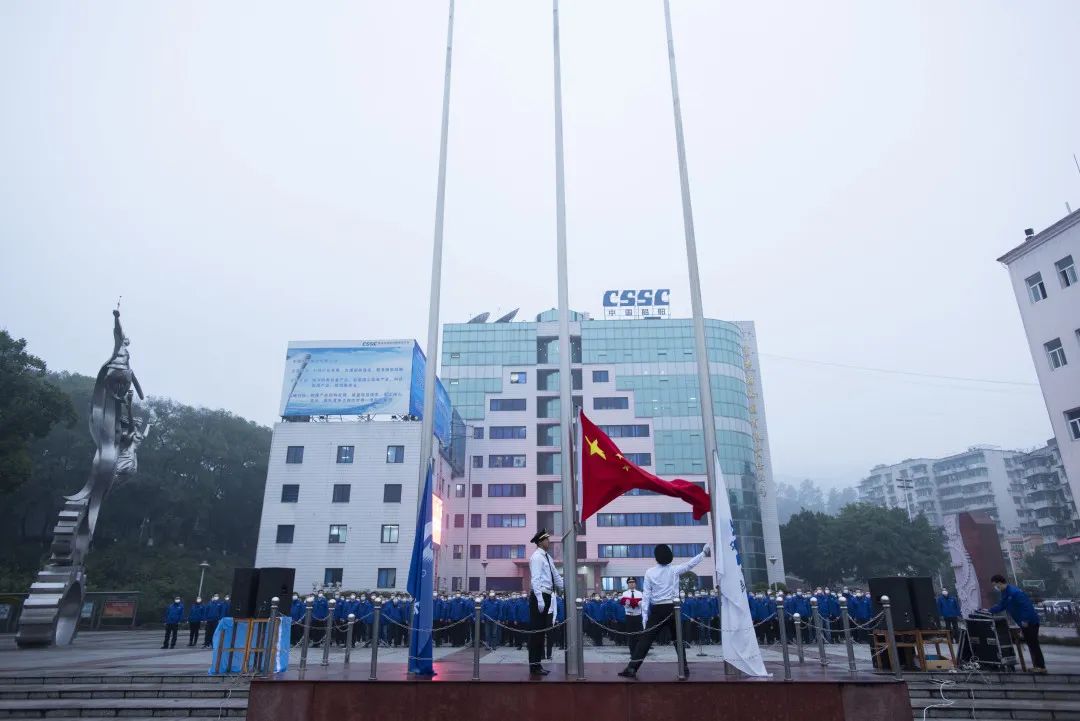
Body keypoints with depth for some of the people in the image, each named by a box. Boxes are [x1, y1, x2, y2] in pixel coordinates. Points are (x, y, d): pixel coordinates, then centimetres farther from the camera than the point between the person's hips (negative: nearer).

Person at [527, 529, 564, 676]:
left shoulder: (547, 557, 16)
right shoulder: (537, 557, -12)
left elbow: (556, 577, 18)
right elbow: (535, 579, -20)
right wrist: (540, 599, -26)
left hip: (546, 597, 9)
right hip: (539, 597, -9)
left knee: (541, 630, 13)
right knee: (536, 630, -4)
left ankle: (537, 663, 20)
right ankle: (534, 665, 2)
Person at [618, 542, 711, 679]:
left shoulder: (649, 572, -4)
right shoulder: (674, 570, -2)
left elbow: (646, 595, -5)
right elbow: (690, 564, 8)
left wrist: (644, 616, -2)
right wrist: (704, 553, 18)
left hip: (658, 610, -1)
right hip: (672, 608, 1)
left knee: (645, 639, -2)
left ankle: (632, 668, -11)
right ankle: (684, 667, 20)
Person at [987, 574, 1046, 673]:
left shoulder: (1014, 592, -24)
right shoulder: (1005, 594, 9)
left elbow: (1026, 605, -26)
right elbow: (1001, 606, 13)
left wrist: (1025, 620, -25)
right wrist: (989, 611, 3)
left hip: (1030, 622, -10)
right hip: (1024, 623, 10)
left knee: (1033, 644, -5)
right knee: (1030, 644, 15)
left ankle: (1041, 667, 1)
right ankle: (1036, 665, 22)